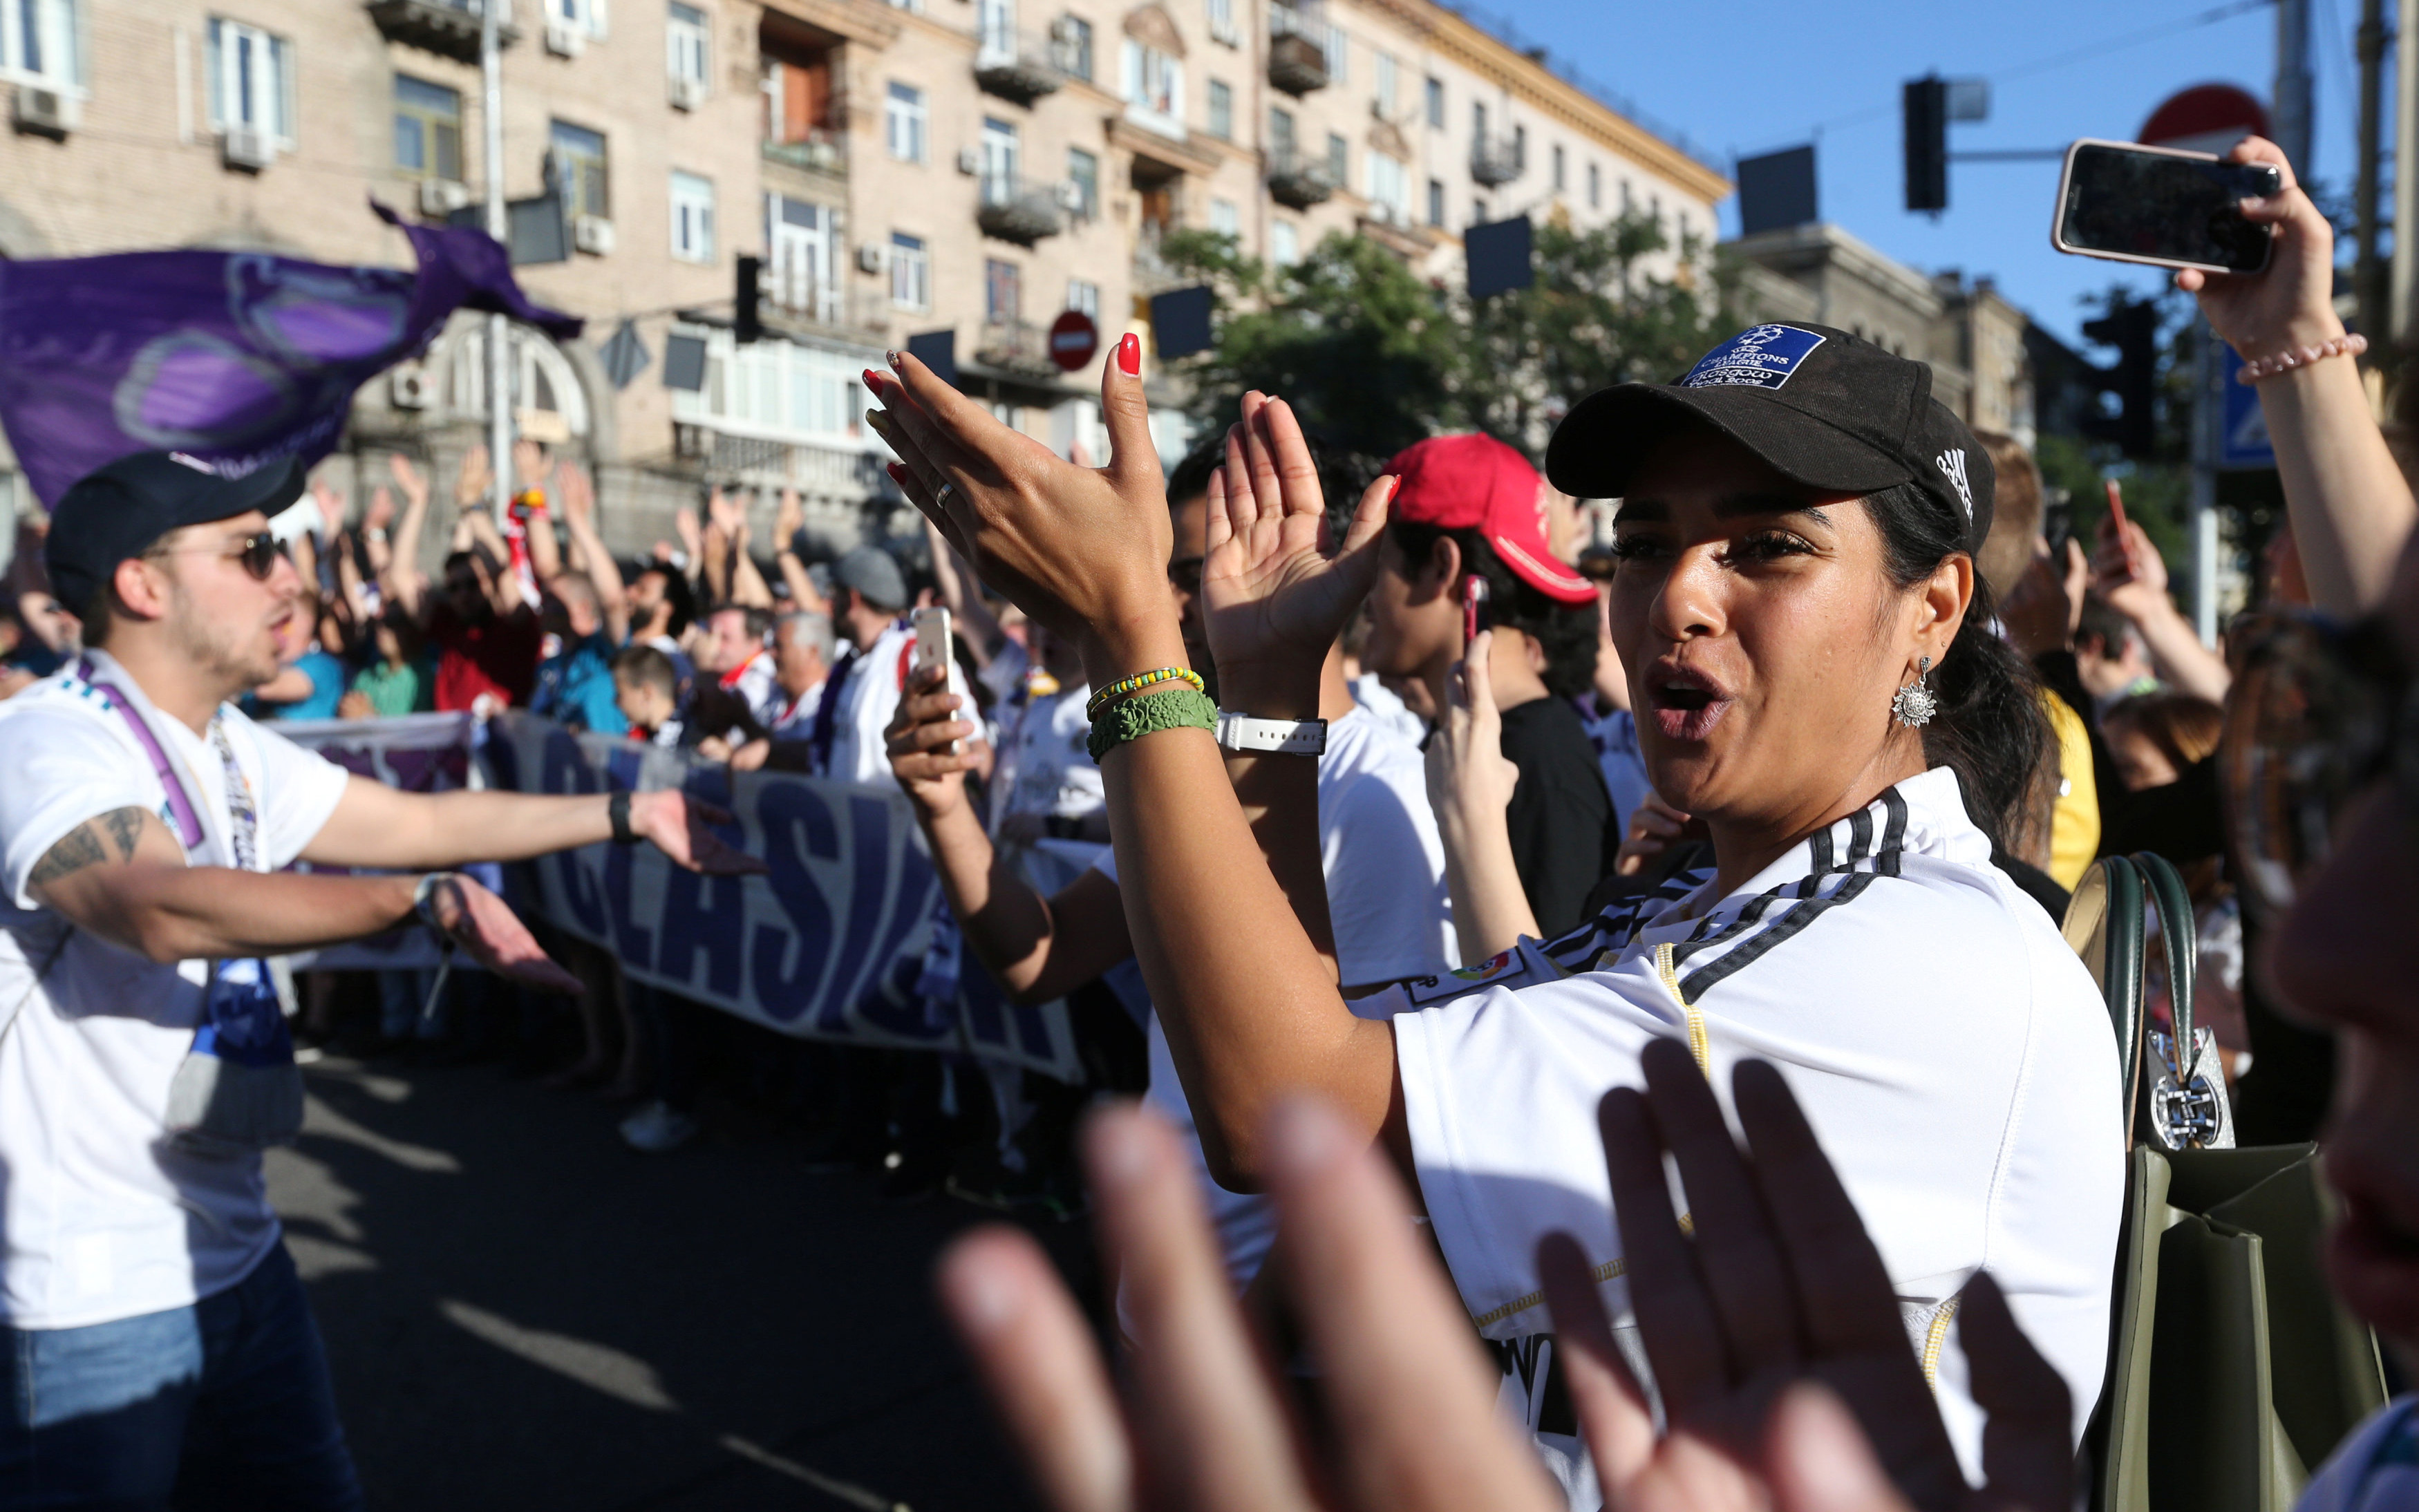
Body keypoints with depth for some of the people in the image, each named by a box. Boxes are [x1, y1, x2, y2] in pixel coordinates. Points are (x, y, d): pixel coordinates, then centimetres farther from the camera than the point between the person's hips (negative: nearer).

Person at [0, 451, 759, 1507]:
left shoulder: (228, 749, 7)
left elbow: (413, 820, 12)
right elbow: (168, 906, -37)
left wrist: (631, 814, 11)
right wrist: (426, 898, -39)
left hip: (235, 1251, 8)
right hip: (100, 1296, -8)